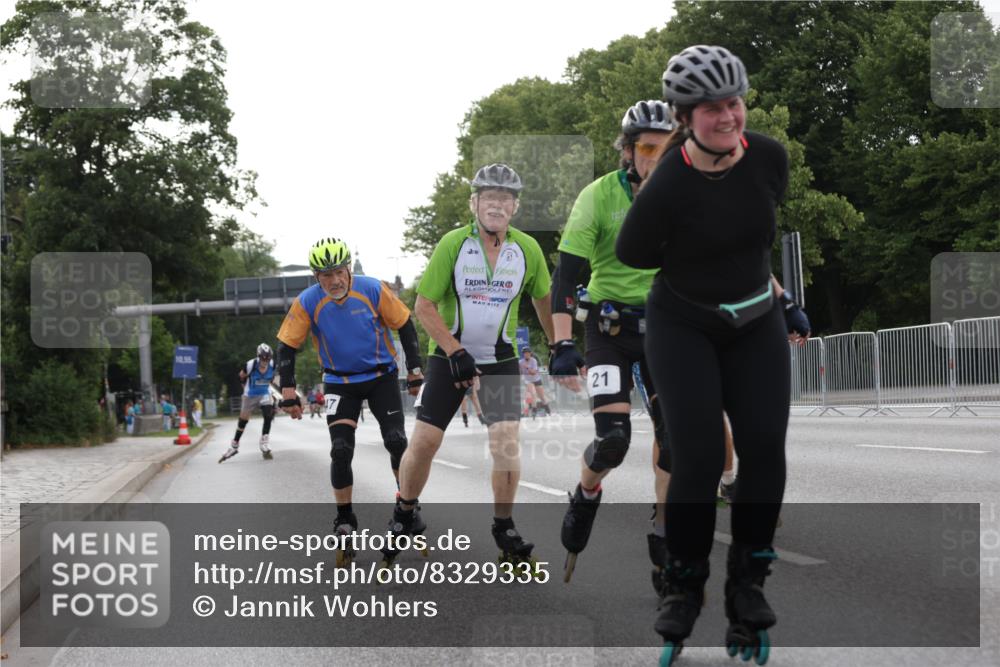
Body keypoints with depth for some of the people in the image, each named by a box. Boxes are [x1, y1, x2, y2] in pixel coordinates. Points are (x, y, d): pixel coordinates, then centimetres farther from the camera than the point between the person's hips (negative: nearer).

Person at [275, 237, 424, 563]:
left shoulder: (373, 290, -17)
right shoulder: (307, 302, -16)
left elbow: (405, 326, -5)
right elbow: (287, 346, -7)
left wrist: (414, 371, -3)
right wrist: (288, 393, -12)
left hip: (382, 376, 0)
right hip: (340, 382, 0)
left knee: (397, 443, -13)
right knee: (341, 452, -11)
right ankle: (345, 523, 3)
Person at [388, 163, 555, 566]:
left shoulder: (528, 249, -5)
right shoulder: (453, 244, -13)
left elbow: (543, 300, 12)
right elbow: (424, 306, -10)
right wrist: (456, 353, -18)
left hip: (500, 357, 1)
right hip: (449, 354, -1)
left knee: (506, 437, -14)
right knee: (424, 439, -6)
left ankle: (504, 528, 3)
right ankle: (405, 517, 18)